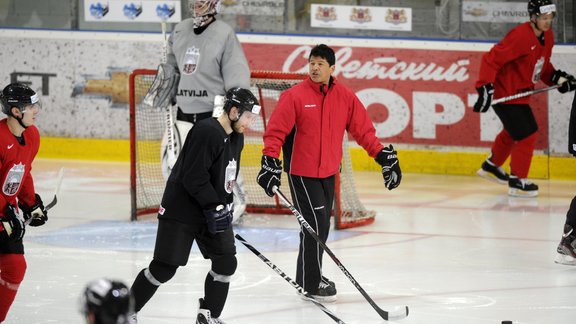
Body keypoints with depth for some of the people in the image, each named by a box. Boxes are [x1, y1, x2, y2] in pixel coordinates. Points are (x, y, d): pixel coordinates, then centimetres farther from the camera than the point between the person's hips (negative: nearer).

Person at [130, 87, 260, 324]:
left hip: (213, 210, 9)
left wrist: (226, 204, 13)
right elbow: (194, 177, -25)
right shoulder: (206, 132, -23)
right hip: (181, 209, -9)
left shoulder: (236, 138, 8)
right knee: (164, 268, -6)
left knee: (226, 263, 3)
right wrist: (214, 206, -23)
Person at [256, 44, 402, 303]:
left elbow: (363, 129, 7)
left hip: (328, 172, 5)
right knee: (316, 224, -9)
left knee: (321, 226, 14)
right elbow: (275, 131, -11)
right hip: (301, 172, -5)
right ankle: (311, 283, 1)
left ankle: (311, 275, 29)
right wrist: (270, 161, -20)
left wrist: (383, 156, 1)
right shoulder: (294, 96, -12)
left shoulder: (345, 97, 1)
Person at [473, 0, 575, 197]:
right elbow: (491, 60, -29)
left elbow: (542, 64, 17)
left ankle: (491, 166, 50)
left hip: (520, 91, 10)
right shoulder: (521, 36, -28)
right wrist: (485, 88, -35)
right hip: (504, 92, -10)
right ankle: (517, 182, 2)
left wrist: (557, 78, 0)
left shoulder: (547, 36, 2)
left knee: (513, 131, 28)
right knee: (527, 134, -9)